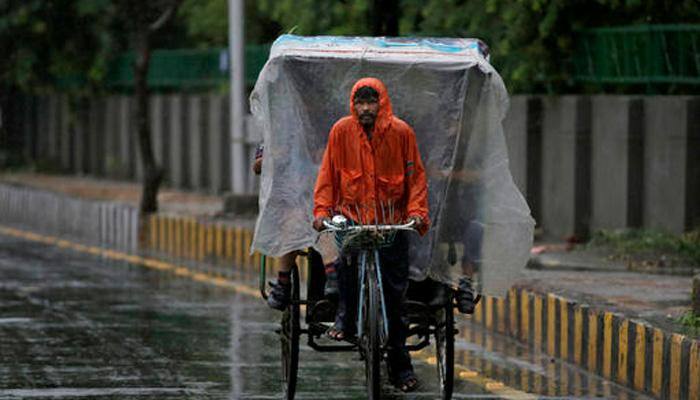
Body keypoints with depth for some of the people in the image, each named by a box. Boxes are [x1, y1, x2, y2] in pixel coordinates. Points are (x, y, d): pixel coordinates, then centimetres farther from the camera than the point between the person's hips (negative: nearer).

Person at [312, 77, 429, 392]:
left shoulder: (400, 132, -3)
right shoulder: (342, 131, -1)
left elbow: (416, 175, 3)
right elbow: (328, 173, 4)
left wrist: (417, 211, -9)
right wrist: (322, 208, -7)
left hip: (392, 218, 0)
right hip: (352, 213, 0)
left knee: (395, 290, 0)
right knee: (347, 249, -33)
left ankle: (400, 366, 9)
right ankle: (345, 316, -9)